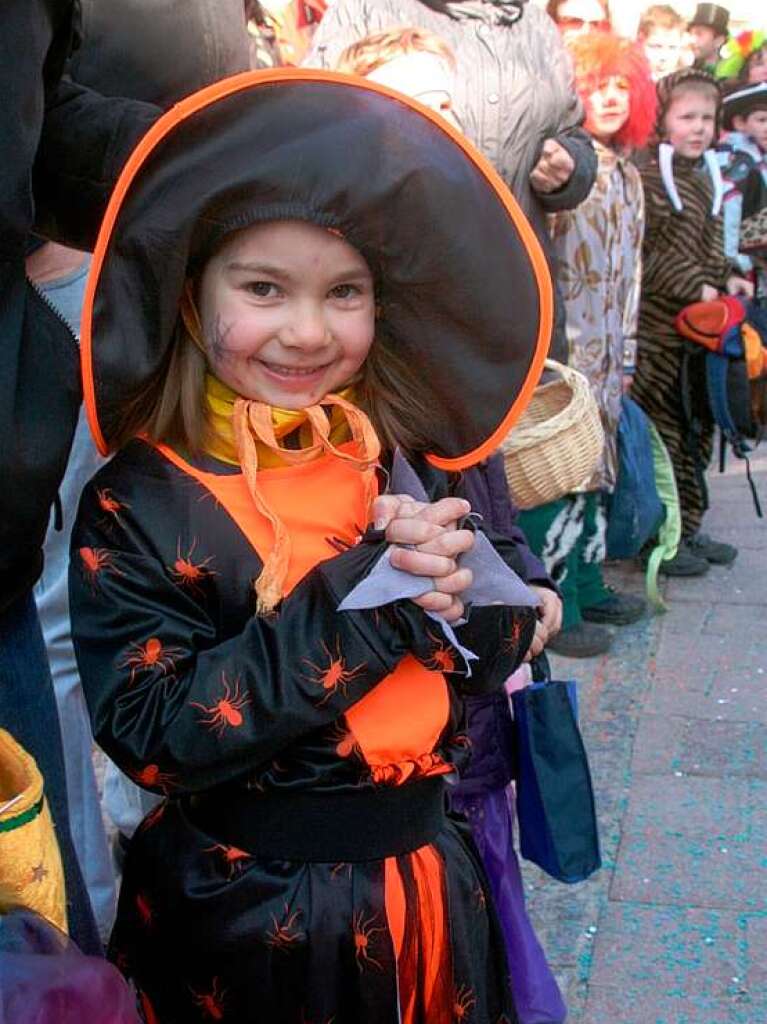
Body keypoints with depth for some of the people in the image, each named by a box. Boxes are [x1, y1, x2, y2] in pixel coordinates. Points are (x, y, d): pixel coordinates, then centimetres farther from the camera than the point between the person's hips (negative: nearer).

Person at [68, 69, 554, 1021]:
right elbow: (151, 733, -21)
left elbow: (507, 640, -1)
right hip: (247, 913, -3)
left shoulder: (410, 458, -4)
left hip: (431, 877, 4)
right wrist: (365, 598, -27)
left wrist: (449, 593, -24)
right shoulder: (136, 505, -15)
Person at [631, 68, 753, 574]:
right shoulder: (648, 177, -12)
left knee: (698, 429, 13)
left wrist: (727, 278, 6)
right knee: (662, 430, -4)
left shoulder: (706, 177, 16)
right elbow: (648, 256, -17)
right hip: (660, 329, -9)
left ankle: (687, 527, 24)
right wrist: (697, 287, -20)